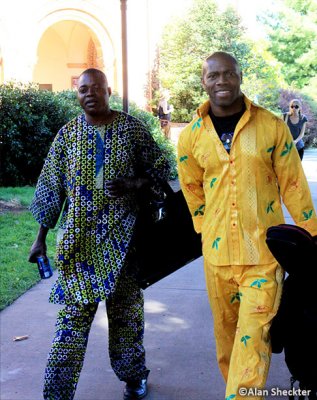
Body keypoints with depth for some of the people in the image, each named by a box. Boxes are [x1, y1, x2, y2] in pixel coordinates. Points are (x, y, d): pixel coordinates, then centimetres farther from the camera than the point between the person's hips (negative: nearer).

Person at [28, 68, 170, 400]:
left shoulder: (131, 127, 2)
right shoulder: (67, 134, 6)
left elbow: (160, 166, 6)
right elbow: (51, 187, 8)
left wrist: (135, 183, -15)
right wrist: (41, 238, 7)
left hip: (122, 236, 0)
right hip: (78, 239, 1)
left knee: (126, 309, 10)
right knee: (72, 313, -3)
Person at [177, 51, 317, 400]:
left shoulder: (272, 126, -5)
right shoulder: (191, 136, 1)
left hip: (264, 252, -2)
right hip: (217, 253, 3)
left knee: (253, 335, -6)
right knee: (226, 331, 16)